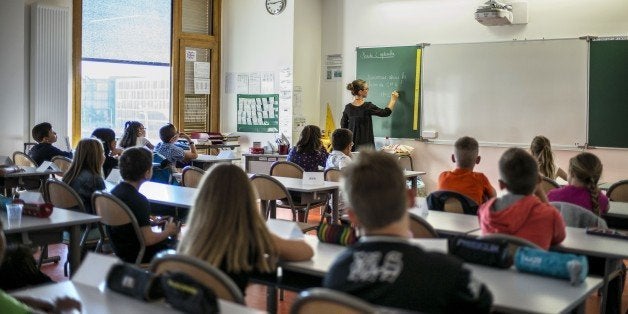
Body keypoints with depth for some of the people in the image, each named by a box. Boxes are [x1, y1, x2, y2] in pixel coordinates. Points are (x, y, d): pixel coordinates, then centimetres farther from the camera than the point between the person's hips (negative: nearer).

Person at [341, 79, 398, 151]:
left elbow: (343, 125, 11)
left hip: (351, 143, 6)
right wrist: (393, 99, 12)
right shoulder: (367, 106, -12)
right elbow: (386, 112, -2)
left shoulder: (348, 107, 3)